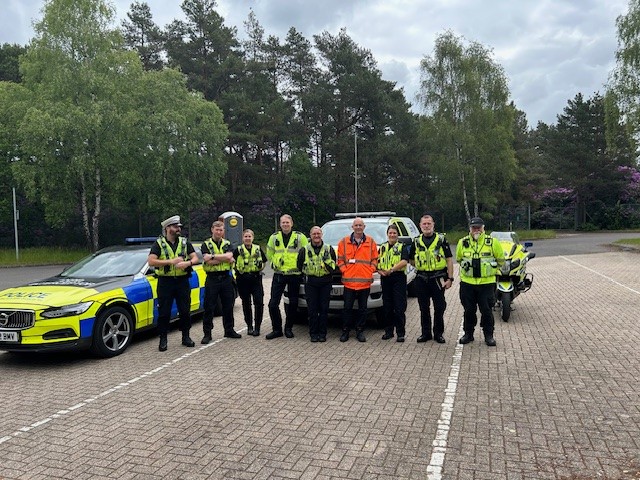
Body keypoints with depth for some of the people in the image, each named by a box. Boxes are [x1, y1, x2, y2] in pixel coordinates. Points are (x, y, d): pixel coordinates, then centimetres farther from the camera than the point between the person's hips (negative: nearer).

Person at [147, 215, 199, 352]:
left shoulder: (185, 242, 8)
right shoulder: (159, 244, -1)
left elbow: (196, 258, 3)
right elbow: (151, 261, -13)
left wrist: (188, 263, -19)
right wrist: (170, 261, -20)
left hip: (182, 281, 3)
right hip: (165, 282, -3)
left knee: (185, 311, 8)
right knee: (164, 313, 2)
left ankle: (186, 337, 22)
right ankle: (163, 340, 13)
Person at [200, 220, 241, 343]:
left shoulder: (227, 244, 11)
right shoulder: (206, 244, 2)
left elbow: (229, 256, -10)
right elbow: (208, 261, -15)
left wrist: (213, 256, -15)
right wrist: (224, 258, -13)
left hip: (226, 277, 3)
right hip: (212, 279, -3)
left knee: (228, 306, 11)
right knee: (209, 307, 0)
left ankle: (229, 330, 23)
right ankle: (207, 334, 8)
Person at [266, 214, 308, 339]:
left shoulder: (300, 237, -2)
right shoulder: (274, 237, 5)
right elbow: (269, 254, 17)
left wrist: (300, 265, -1)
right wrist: (275, 263, 8)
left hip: (295, 275, -1)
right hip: (278, 274, 2)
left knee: (292, 304, 6)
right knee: (273, 303, -3)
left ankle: (288, 328, 21)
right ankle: (276, 329, 10)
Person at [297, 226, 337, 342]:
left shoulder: (329, 249, 7)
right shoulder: (304, 250, 6)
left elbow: (333, 266, 9)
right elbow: (299, 266, 14)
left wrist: (327, 260, -4)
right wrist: (306, 273, 6)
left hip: (325, 283, 0)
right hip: (310, 283, 0)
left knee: (324, 309, 1)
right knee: (312, 309, -1)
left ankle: (322, 333, 10)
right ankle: (313, 333, 9)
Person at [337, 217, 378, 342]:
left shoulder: (371, 242, 8)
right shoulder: (344, 242, 6)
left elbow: (375, 259, 10)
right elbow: (340, 259, 8)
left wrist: (371, 271, -2)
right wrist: (344, 270, -3)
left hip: (365, 281, 1)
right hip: (349, 281, -1)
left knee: (363, 308, 8)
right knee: (347, 308, 3)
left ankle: (360, 331, 19)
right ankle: (345, 331, 15)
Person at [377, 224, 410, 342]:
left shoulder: (402, 247, 3)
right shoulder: (382, 247, 15)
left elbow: (404, 261, -13)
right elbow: (377, 263, 13)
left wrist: (392, 269, -23)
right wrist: (380, 271, -8)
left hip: (399, 278, -4)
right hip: (385, 279, 4)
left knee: (399, 308, -5)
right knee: (387, 307, 9)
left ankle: (400, 333, 2)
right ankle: (388, 331, 19)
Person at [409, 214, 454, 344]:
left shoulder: (441, 239, 0)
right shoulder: (416, 241, 9)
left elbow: (449, 259, -2)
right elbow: (411, 260, 20)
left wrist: (450, 278, -8)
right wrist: (420, 266, 4)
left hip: (438, 278, -3)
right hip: (421, 279, 3)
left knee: (439, 308, 3)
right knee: (424, 308, 10)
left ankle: (438, 333, 17)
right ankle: (425, 333, 20)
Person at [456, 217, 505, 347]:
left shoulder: (492, 242, -2)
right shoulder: (462, 242, 2)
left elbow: (501, 259, 10)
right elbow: (459, 259, 19)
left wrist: (491, 269, 7)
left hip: (486, 282, -1)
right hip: (467, 282, 2)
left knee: (487, 310, 3)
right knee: (469, 310, 9)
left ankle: (489, 335, 16)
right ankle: (468, 333, 22)